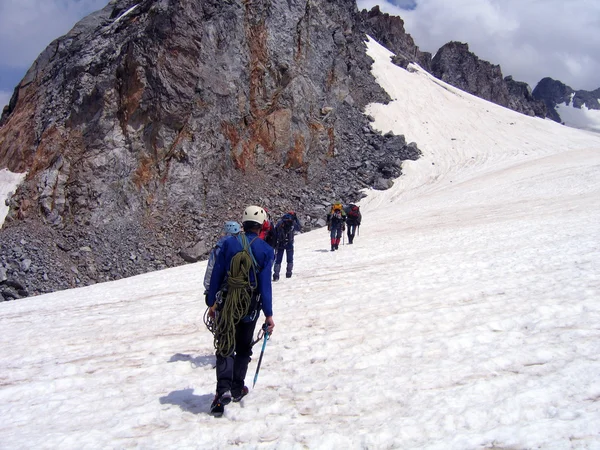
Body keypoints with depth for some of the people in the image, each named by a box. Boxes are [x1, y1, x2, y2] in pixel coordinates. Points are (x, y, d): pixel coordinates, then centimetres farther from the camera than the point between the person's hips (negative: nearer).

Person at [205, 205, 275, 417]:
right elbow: (265, 284, -8)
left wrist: (211, 303, 6)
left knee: (225, 347, 5)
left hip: (226, 304, 0)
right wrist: (268, 314, -4)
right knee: (243, 348, 18)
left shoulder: (229, 243, -4)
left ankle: (223, 389, -12)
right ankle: (237, 389, 26)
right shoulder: (266, 250, -6)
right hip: (250, 306, 0)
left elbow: (216, 275, -3)